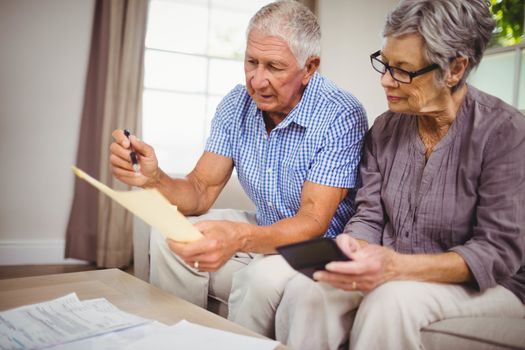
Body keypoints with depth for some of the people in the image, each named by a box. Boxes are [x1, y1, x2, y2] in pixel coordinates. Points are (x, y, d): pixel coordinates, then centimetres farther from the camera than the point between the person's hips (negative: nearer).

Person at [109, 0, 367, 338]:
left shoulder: (342, 117, -22)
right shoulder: (237, 105, -4)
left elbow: (313, 221, -28)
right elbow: (202, 191, -5)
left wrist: (240, 237, -47)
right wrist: (154, 179, -28)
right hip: (267, 232, 6)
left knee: (261, 277, -34)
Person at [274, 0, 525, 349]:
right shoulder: (385, 129, 2)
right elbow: (369, 218, 3)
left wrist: (398, 266, -31)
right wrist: (350, 249, -22)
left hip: (484, 284, -3)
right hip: (389, 277, 4)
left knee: (389, 301, -35)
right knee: (305, 290, -26)